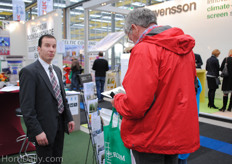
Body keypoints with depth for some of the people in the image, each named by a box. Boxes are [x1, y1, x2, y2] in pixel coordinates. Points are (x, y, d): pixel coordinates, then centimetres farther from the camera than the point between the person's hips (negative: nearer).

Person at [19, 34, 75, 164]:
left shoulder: (57, 70, 10)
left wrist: (69, 118, 11)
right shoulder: (29, 72, -15)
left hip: (60, 124, 7)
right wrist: (37, 132, -20)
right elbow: (27, 107, -18)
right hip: (45, 128, -7)